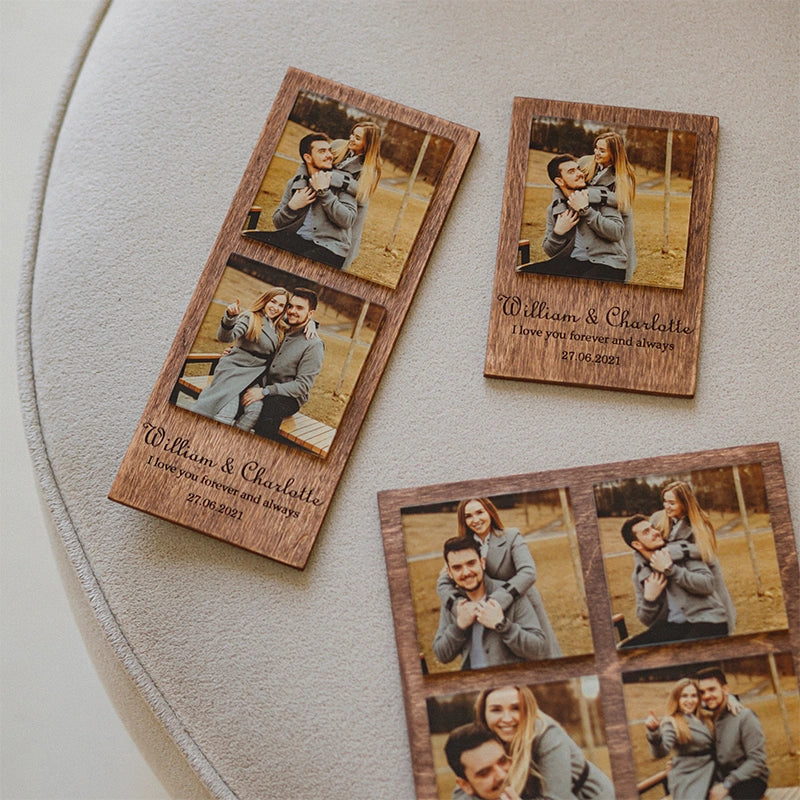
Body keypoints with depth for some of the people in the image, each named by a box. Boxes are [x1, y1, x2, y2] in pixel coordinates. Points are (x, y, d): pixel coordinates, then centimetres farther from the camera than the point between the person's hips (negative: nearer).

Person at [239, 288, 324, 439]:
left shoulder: (314, 345, -4)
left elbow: (303, 385, -11)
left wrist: (265, 391, -19)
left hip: (289, 397, -4)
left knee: (271, 406, -38)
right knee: (254, 406, -32)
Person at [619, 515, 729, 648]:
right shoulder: (639, 574, 11)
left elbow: (707, 585, -11)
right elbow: (646, 620, 14)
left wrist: (670, 569, -14)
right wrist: (649, 598, -6)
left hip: (707, 620, -4)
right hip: (671, 626, 4)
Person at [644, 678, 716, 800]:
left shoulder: (706, 717, 8)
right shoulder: (671, 723, -10)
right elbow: (661, 752, -25)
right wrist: (653, 731, -45)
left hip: (710, 776, 6)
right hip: (687, 783, -6)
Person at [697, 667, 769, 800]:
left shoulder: (744, 716, -11)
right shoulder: (709, 718, 6)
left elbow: (757, 760, -16)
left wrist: (727, 785, -22)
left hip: (750, 780, -6)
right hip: (721, 779, 6)